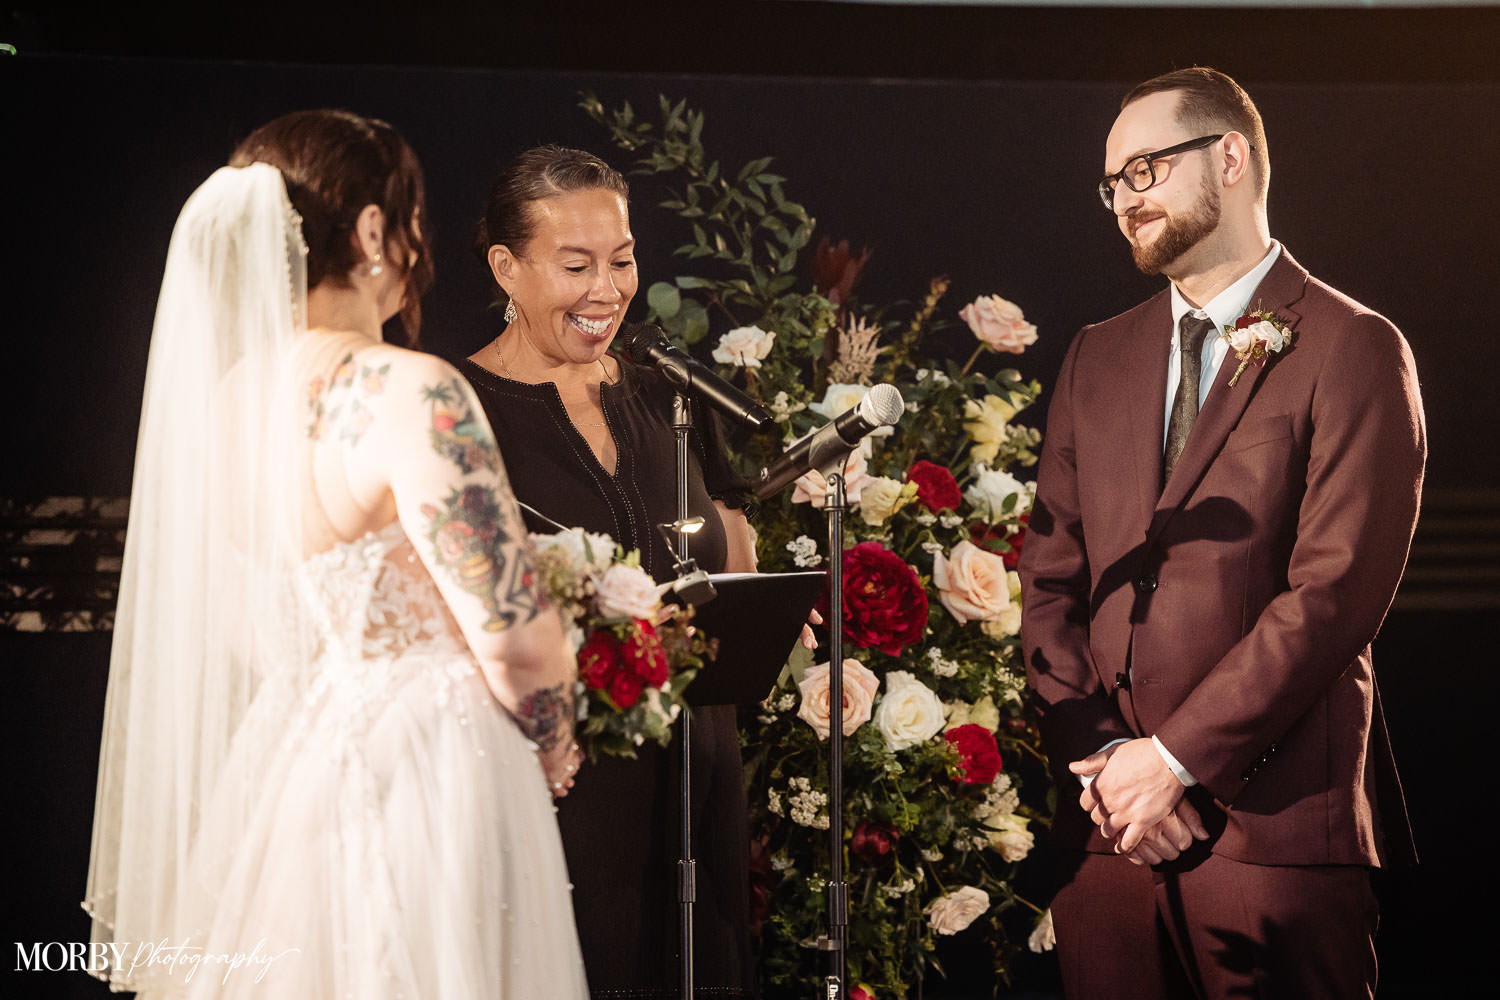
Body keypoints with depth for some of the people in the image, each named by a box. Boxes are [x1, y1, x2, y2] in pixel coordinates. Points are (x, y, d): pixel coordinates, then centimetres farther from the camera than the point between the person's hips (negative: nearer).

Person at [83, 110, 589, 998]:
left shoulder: (222, 392, 1)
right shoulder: (411, 392, -21)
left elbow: (243, 637, 12)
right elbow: (516, 641, -20)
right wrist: (554, 752, -1)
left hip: (284, 761, 8)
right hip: (424, 782, -7)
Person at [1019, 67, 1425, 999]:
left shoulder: (1353, 351, -3)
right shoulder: (1098, 358, 15)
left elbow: (1338, 590, -11)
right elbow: (1052, 576, 10)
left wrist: (1175, 758, -13)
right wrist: (1100, 758, -4)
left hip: (1276, 824, -5)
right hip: (1106, 824, 5)